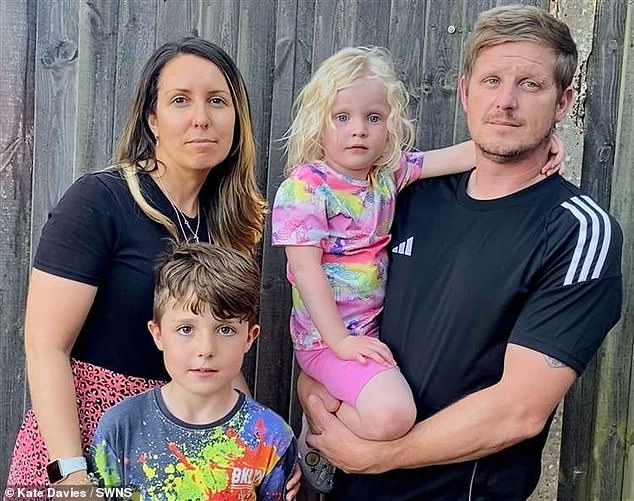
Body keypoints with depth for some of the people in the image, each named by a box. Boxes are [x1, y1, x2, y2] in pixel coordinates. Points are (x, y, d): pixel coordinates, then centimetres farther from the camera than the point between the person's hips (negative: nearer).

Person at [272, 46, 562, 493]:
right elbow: (306, 269, -17)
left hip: (372, 329, 8)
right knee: (392, 414, -25)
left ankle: (321, 399, 22)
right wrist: (339, 340, -19)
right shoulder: (304, 188, -14)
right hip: (327, 335, -7)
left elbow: (463, 155, 0)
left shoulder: (388, 172, 3)